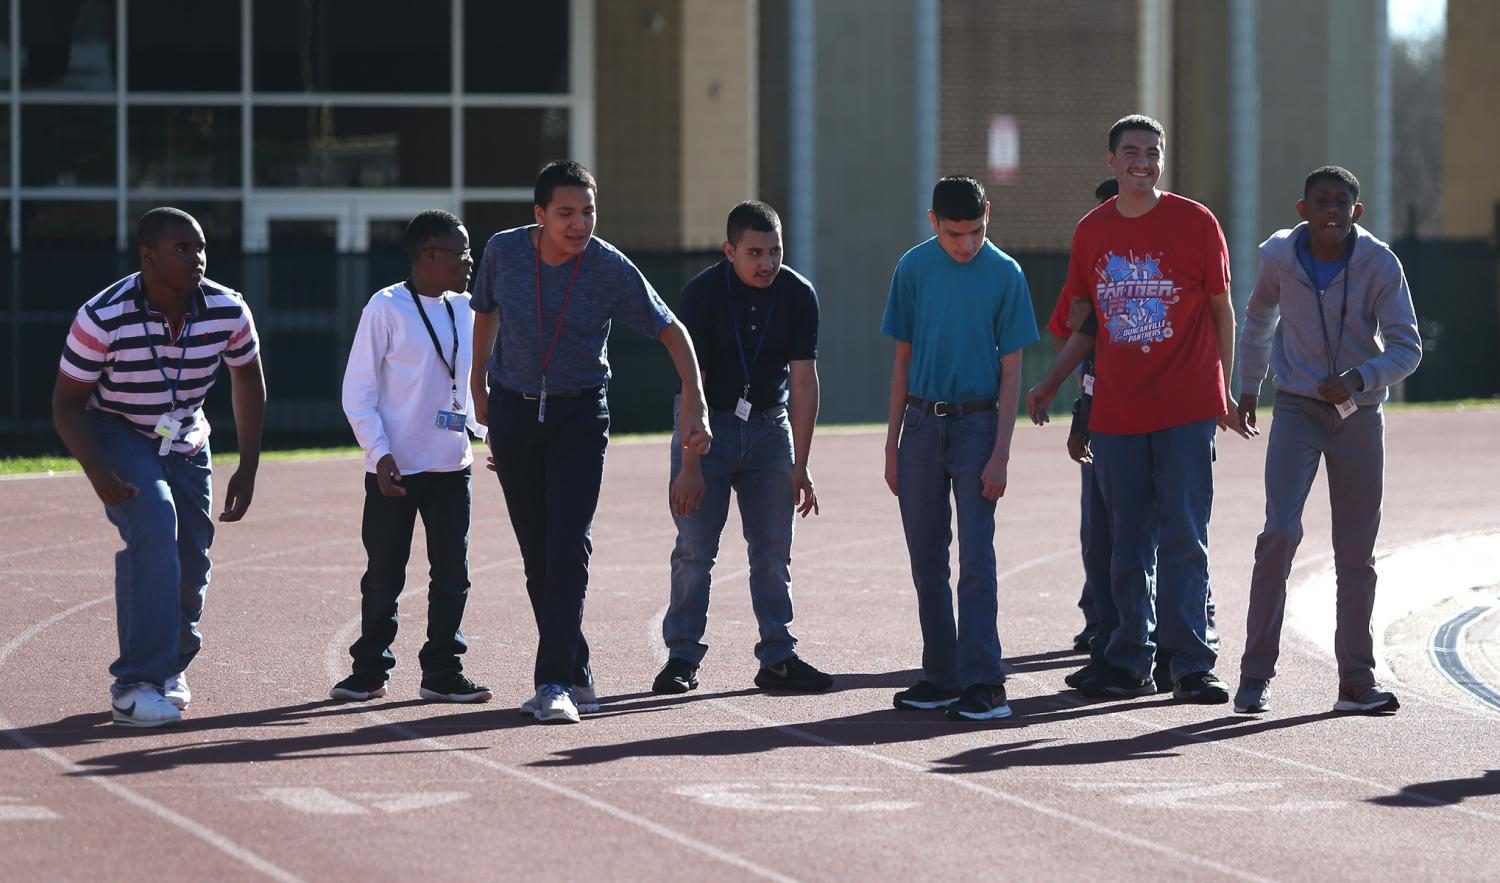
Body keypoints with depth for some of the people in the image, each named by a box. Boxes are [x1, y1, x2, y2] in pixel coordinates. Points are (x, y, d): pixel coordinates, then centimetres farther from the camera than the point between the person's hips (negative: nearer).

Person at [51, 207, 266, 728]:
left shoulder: (228, 311, -14)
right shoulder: (103, 318, -26)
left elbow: (248, 381, 5)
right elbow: (67, 403, -18)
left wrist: (247, 469, 2)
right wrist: (98, 475, -33)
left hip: (186, 444, 5)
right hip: (116, 436, -5)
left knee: (190, 561, 3)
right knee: (154, 529, -28)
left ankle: (171, 666, 32)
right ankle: (135, 685, -29)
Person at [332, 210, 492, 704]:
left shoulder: (463, 311, 9)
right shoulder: (386, 309, -8)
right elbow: (358, 390, -8)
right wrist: (379, 453, -16)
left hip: (451, 465, 5)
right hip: (395, 469, -5)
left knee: (452, 574, 6)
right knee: (383, 576, 3)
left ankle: (442, 672, 14)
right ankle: (369, 670, 14)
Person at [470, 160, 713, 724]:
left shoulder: (611, 269, -15)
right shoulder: (504, 252, -9)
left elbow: (671, 332, -8)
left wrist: (694, 407, -18)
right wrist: (479, 385, 19)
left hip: (579, 416, -3)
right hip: (513, 412, 3)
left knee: (569, 546, -16)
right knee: (537, 553, 4)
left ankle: (555, 682, -19)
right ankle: (576, 679, 14)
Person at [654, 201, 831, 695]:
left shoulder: (798, 296, -10)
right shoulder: (703, 294, -18)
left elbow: (804, 382, -9)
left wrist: (800, 467, -12)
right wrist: (690, 466, -22)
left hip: (769, 426, 3)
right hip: (708, 426, -2)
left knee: (773, 552, 3)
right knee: (695, 550, -3)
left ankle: (778, 659, 8)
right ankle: (682, 658, 4)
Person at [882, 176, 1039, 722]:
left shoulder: (1005, 275, -6)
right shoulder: (915, 268, 1)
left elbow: (1011, 370, -4)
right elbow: (903, 358, 8)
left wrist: (1000, 455, -10)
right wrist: (892, 445, 6)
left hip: (976, 424, -3)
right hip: (922, 424, 3)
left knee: (976, 558, -10)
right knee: (927, 561, 8)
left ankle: (983, 685, -12)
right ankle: (941, 677, 17)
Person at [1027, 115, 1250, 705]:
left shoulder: (1195, 223, -2)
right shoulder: (1092, 231, 9)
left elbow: (1221, 311, 5)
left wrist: (1223, 394, 4)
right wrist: (1051, 384, 12)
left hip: (1186, 410, -4)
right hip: (1115, 410, 4)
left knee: (1183, 539, -5)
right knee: (1128, 543, 8)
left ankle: (1191, 663, -2)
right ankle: (1127, 661, 15)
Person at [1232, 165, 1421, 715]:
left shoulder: (1380, 265, -11)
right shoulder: (1279, 255, -6)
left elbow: (1406, 347, -10)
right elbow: (1259, 316, 15)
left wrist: (1358, 379, -27)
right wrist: (1248, 387, 21)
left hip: (1359, 416, 1)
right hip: (1297, 409, 0)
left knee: (1356, 552, 5)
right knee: (1281, 531, -16)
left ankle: (1357, 681, 13)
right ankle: (1256, 674, -11)